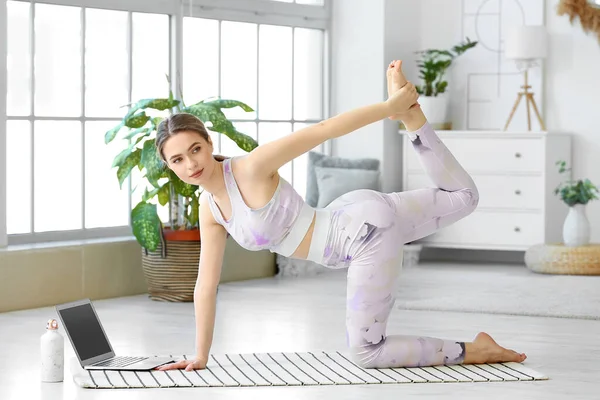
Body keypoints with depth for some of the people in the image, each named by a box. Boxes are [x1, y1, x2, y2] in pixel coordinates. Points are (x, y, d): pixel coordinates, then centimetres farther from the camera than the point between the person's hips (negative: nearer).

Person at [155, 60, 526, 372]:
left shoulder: (251, 168, -21)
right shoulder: (209, 209, 2)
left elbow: (320, 130, -17)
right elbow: (207, 285, 7)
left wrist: (390, 106, -13)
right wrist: (200, 357, 8)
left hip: (367, 224, -8)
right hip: (351, 223, 8)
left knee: (366, 353, -3)